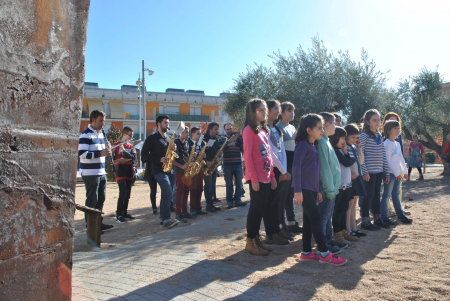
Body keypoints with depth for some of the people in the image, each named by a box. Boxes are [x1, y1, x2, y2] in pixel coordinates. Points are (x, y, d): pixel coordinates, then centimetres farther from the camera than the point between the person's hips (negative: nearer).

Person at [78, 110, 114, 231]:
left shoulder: (101, 133, 15)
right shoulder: (86, 134, -12)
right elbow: (82, 153, -21)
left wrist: (107, 148, 4)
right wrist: (100, 153, -28)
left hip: (102, 172, 9)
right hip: (91, 173, -9)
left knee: (101, 199, 14)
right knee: (92, 200, 0)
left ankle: (99, 222, 26)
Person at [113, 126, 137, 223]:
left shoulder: (131, 146, 13)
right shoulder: (116, 145, 0)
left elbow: (133, 158, -4)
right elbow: (112, 158, -5)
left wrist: (124, 150, -17)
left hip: (129, 171, 5)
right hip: (120, 171, -5)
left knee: (128, 194, 9)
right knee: (123, 193, -13)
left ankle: (125, 212, 21)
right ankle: (118, 215, -5)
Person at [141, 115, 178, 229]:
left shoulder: (168, 138, 19)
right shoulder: (152, 138, -2)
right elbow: (144, 154, -7)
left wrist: (173, 149, 1)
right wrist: (159, 159, -17)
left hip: (169, 169, 7)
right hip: (159, 170, -7)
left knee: (166, 195, 10)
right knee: (168, 193, -19)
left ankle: (162, 218, 18)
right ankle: (166, 219, -16)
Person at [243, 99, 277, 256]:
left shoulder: (264, 130, 16)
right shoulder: (249, 130, -9)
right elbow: (247, 155, -14)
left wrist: (272, 176, 14)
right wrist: (254, 178, -17)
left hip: (266, 177, 8)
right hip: (256, 178, -8)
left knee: (262, 208, 12)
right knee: (256, 208, -2)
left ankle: (257, 239, 24)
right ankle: (250, 242, 10)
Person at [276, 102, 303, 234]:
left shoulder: (292, 128, 16)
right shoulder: (278, 127, -8)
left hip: (292, 166, 8)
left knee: (290, 195, 14)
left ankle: (291, 223, 23)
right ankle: (281, 225, 6)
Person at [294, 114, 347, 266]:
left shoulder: (314, 145, 16)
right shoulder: (303, 144, -11)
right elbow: (296, 166, -17)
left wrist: (317, 190, 19)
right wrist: (297, 190, -21)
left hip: (311, 188, 9)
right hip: (304, 188, -9)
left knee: (309, 220, 11)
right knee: (315, 218, -6)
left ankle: (306, 252, 19)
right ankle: (325, 254, 2)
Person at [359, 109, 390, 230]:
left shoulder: (379, 136, 14)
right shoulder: (364, 136, -8)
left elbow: (383, 155, 15)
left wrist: (387, 172, 13)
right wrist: (364, 171, -17)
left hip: (379, 171, 7)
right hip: (369, 172, -7)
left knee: (376, 195, 14)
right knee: (369, 195, -3)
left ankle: (378, 219, 24)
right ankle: (365, 221, 6)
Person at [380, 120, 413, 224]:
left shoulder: (397, 144, 14)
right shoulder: (387, 143, -12)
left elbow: (401, 158, 21)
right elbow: (388, 160, -18)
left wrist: (404, 171, 18)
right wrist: (396, 173, -18)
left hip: (397, 173, 8)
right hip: (390, 173, -8)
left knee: (396, 194, 15)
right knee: (387, 195, -4)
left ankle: (400, 214, 23)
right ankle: (384, 217, 1)